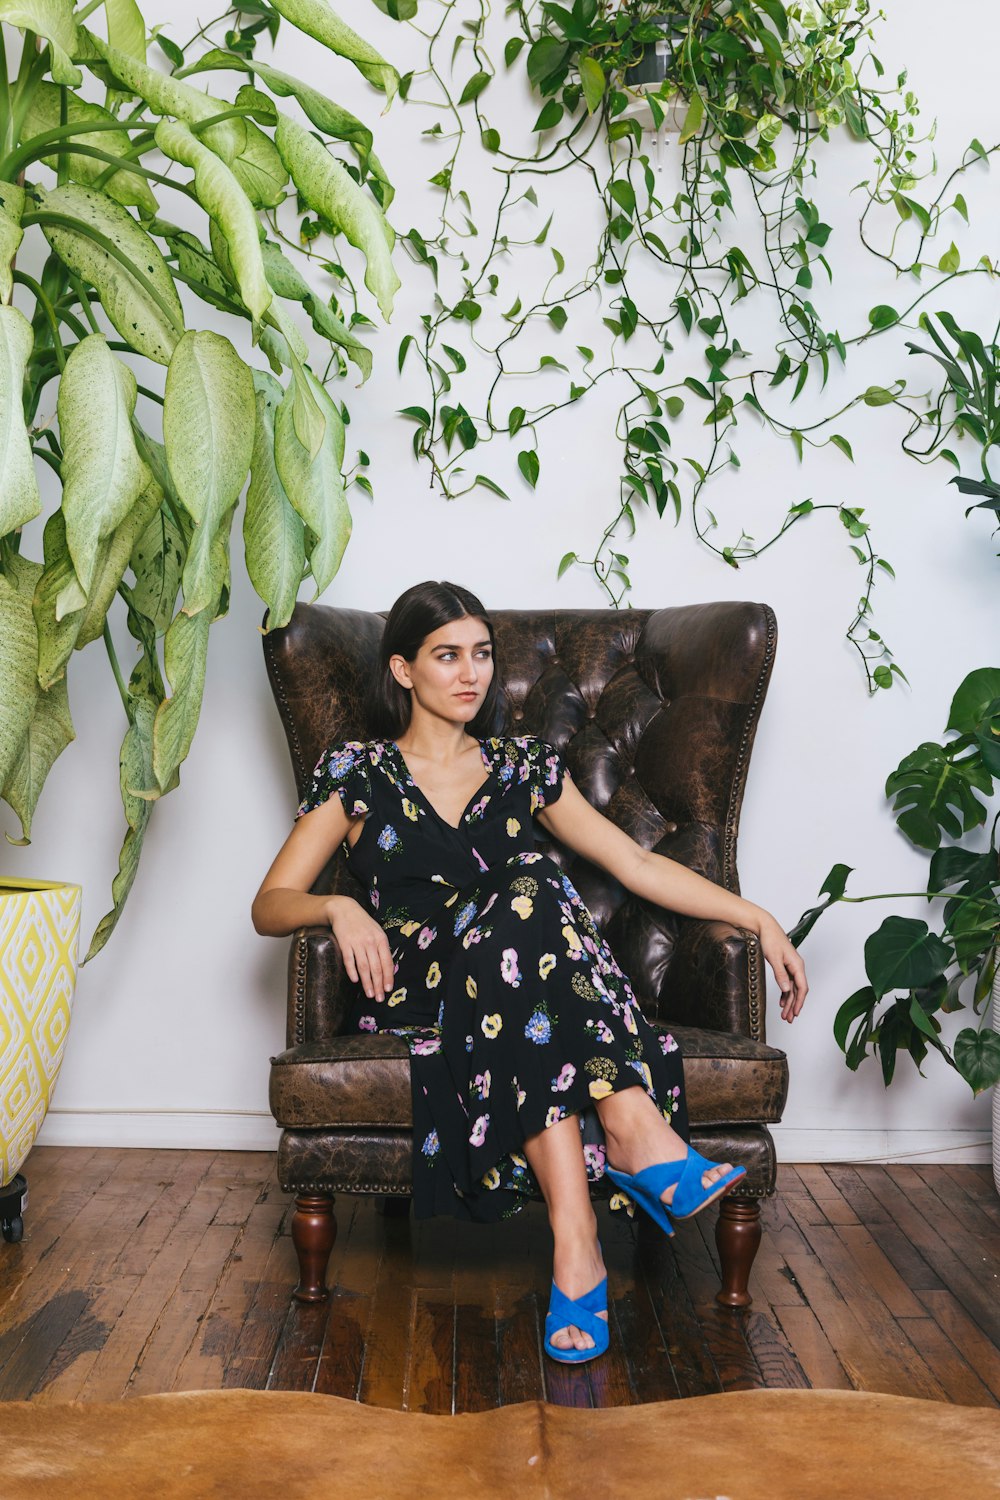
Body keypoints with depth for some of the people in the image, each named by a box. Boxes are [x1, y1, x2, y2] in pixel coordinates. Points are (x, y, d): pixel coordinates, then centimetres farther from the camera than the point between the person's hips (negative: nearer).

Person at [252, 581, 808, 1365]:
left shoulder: (524, 766, 19)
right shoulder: (356, 773, 11)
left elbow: (637, 865, 16)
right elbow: (269, 905, 7)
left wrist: (758, 917, 7)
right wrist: (339, 908, -16)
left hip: (505, 992, 2)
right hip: (412, 995, -2)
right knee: (529, 895, -32)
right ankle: (636, 1137, -43)